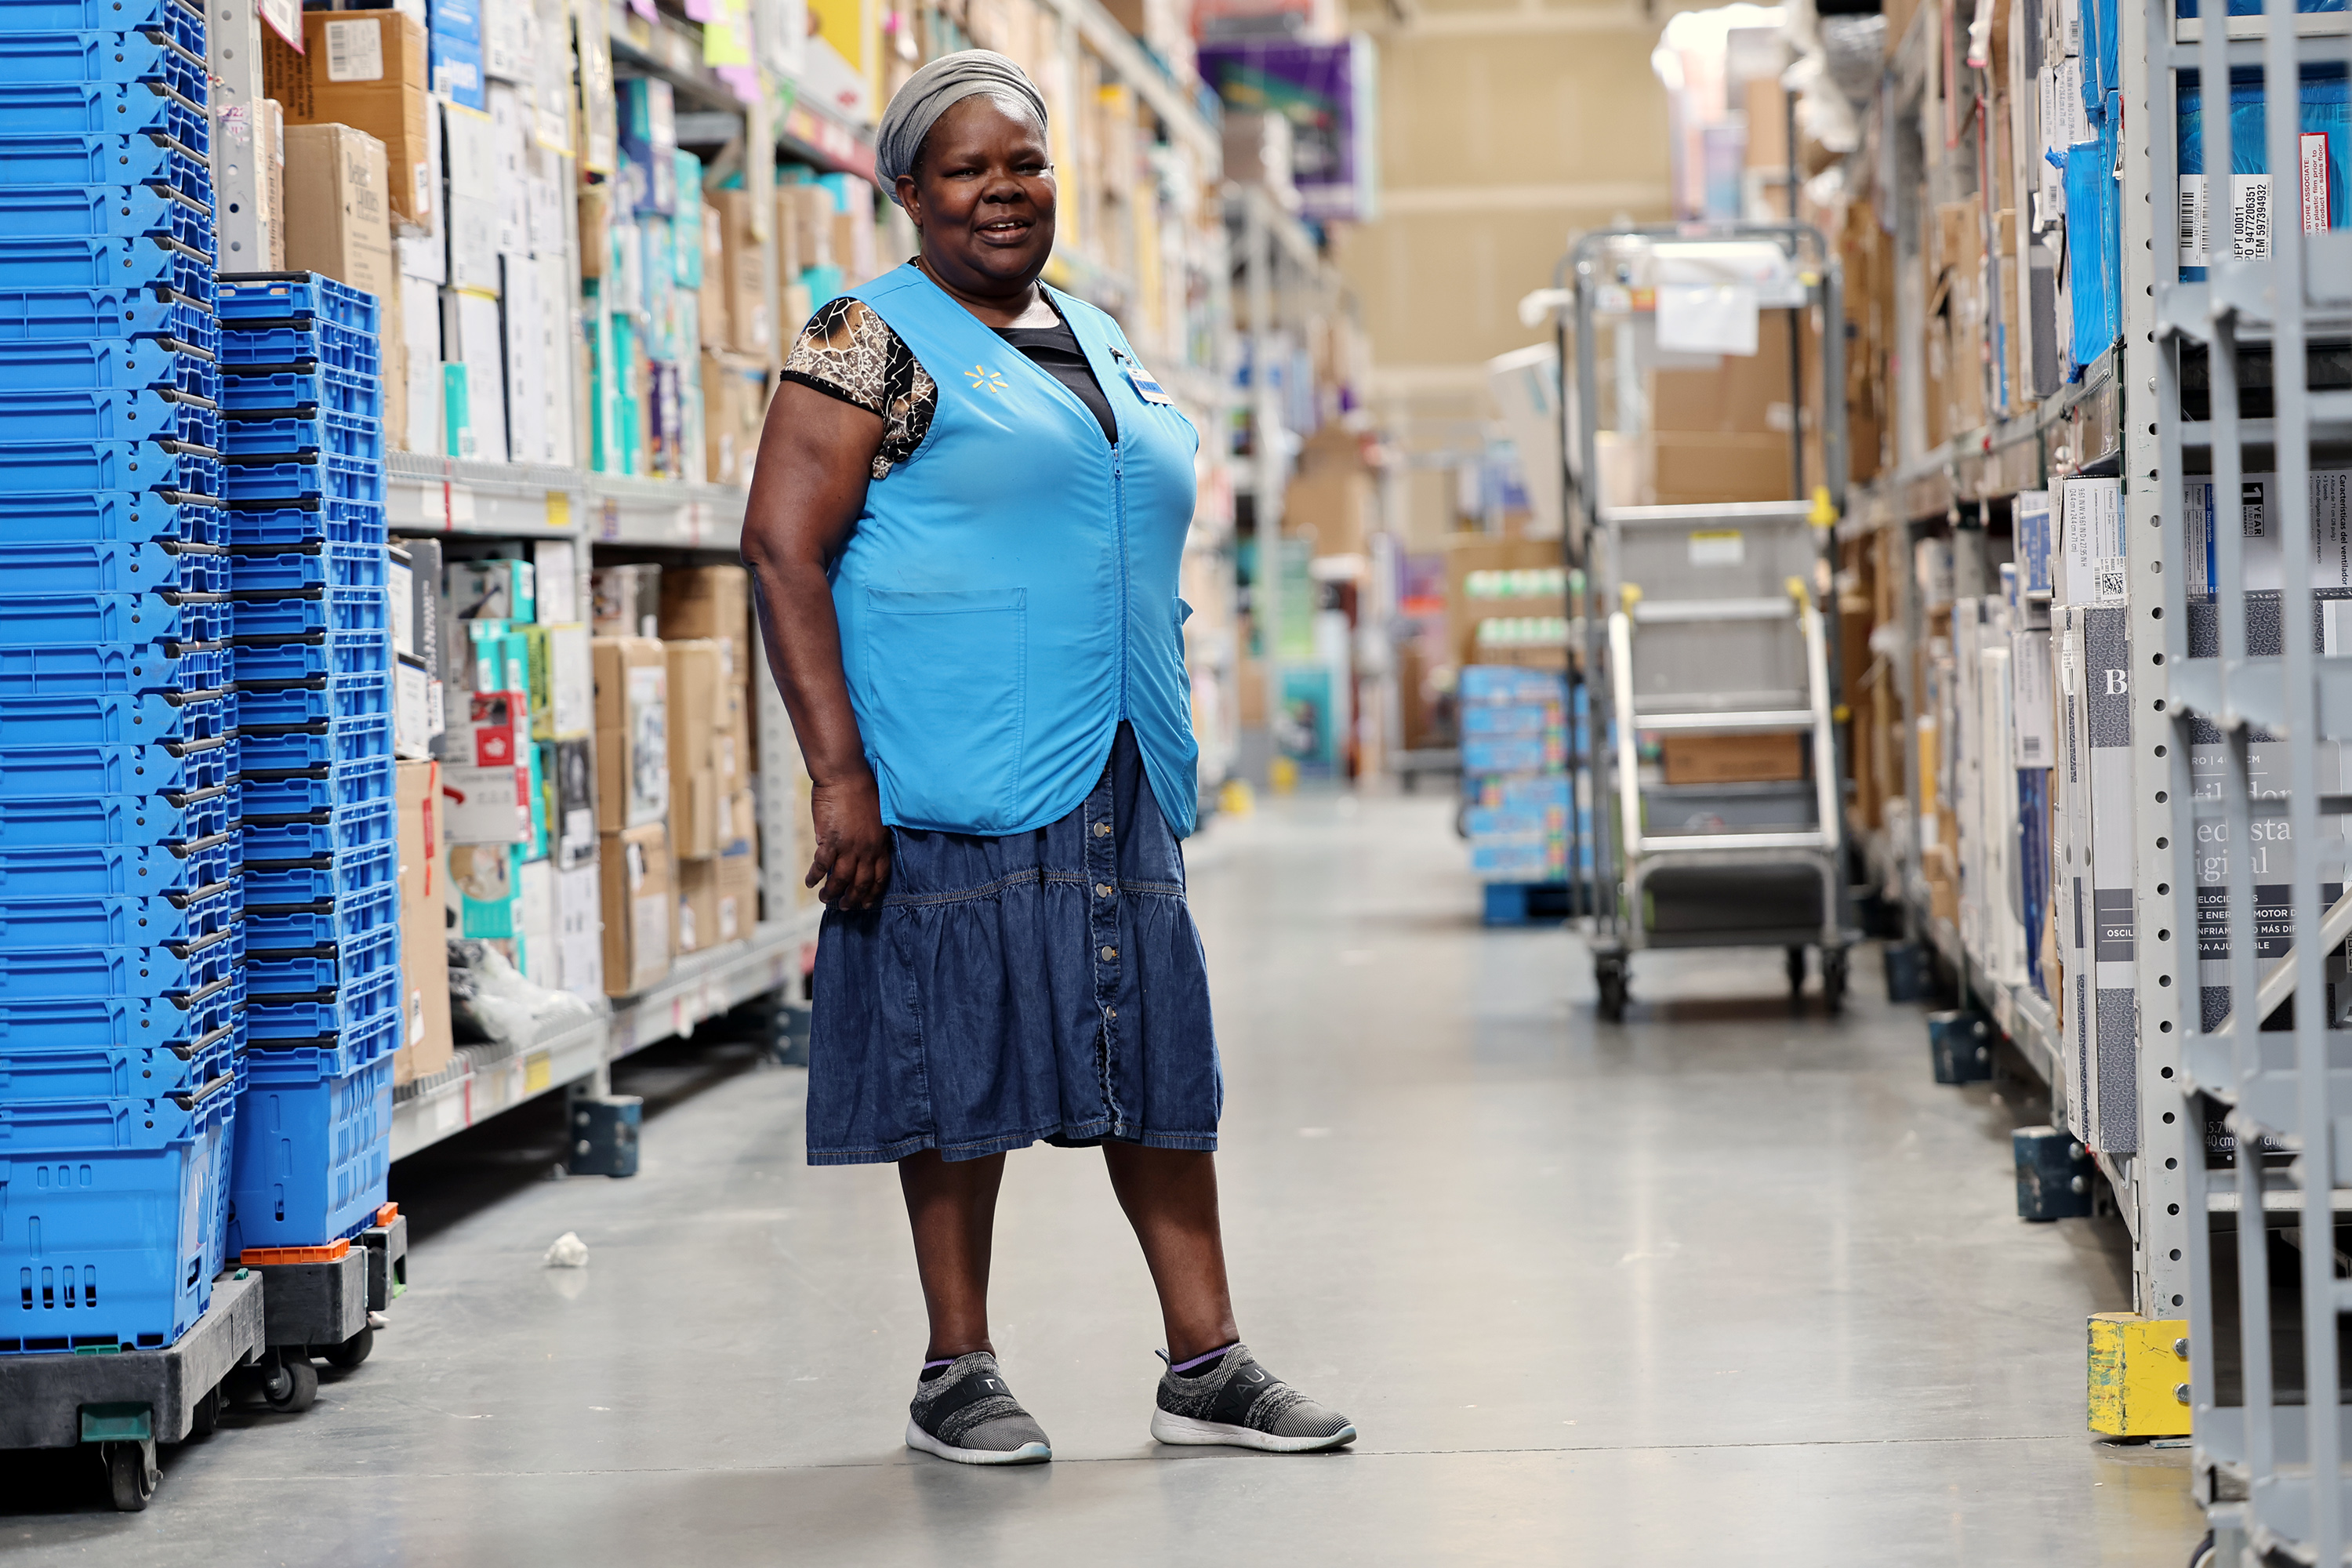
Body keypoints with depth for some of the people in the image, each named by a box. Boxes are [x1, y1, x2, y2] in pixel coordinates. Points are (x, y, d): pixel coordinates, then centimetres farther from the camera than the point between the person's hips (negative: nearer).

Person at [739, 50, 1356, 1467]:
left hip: (1119, 776, 7)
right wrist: (839, 772, -17)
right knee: (963, 1062, -2)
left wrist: (1173, 750, 20)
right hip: (956, 781, -7)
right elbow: (782, 550, -11)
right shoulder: (873, 341, -4)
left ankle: (1206, 1363, 13)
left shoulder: (1104, 345, 18)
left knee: (1162, 1053, 6)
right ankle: (960, 1373, 9)